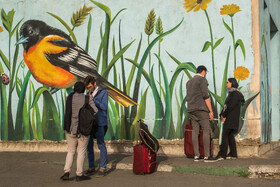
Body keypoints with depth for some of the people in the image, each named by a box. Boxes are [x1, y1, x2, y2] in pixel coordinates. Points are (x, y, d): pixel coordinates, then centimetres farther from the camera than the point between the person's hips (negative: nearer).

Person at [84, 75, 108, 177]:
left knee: (101, 145, -1)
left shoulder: (103, 93, -3)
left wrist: (93, 100, -20)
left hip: (100, 123, -5)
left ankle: (103, 168, 7)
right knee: (89, 145, 5)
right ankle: (91, 168, 15)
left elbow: (104, 107, -16)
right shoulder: (88, 94, 14)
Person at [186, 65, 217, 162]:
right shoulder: (202, 79, -4)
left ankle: (196, 155, 1)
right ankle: (207, 156, -11)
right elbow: (206, 96, -13)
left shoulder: (189, 82, 20)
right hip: (201, 109, -8)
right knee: (206, 130, -6)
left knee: (195, 131, 4)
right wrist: (211, 111, -12)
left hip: (191, 110, 8)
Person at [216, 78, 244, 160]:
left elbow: (231, 106, -18)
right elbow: (226, 105, 17)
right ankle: (233, 154, 13)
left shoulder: (236, 93, -10)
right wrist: (222, 115, 4)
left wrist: (224, 115, -13)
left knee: (225, 134, -14)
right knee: (230, 135, 9)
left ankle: (222, 154, -17)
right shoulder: (231, 93, 20)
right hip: (228, 118, 9)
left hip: (231, 118, -9)